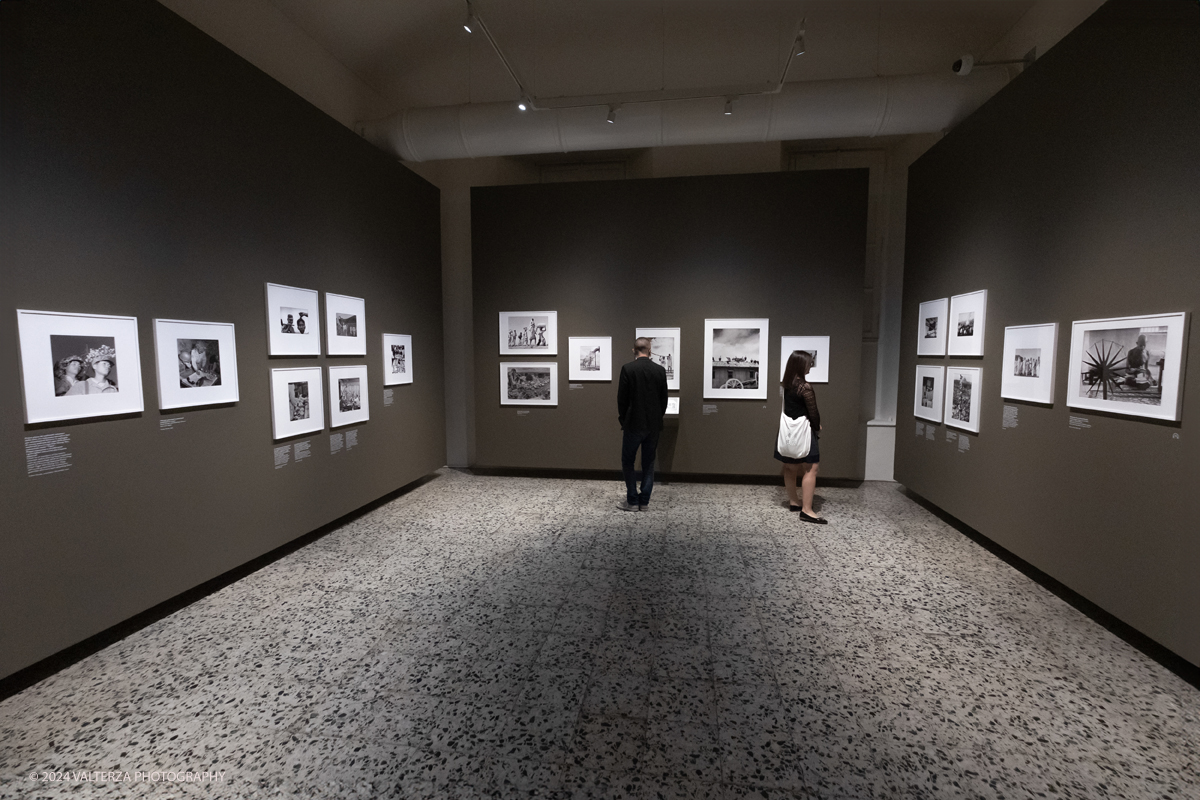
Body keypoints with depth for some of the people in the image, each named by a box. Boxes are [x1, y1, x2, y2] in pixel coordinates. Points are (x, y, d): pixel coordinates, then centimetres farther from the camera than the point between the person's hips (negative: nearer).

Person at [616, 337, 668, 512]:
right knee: (649, 463, 12)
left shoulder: (627, 368, -10)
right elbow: (664, 399, 4)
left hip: (634, 424, -3)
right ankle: (644, 501, 15)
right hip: (654, 425, 4)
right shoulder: (660, 370, 0)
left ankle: (632, 501, 10)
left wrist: (623, 420, 6)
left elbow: (622, 398, -8)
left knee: (627, 463, 9)